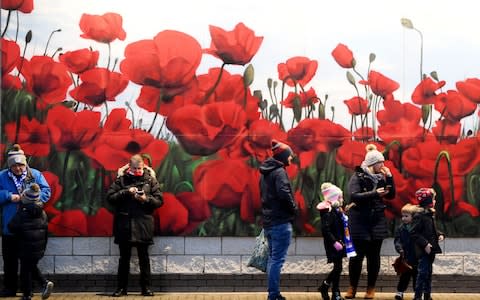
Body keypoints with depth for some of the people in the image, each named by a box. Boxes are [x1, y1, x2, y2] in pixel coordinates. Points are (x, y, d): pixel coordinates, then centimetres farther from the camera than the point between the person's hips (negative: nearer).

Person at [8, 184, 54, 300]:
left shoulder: (22, 213, -17)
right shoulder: (42, 213, 1)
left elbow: (12, 227, -10)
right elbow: (46, 231, 9)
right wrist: (43, 248, 18)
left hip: (27, 248, -6)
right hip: (39, 248, 6)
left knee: (25, 271, 6)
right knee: (32, 266, 23)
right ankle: (45, 282, 7)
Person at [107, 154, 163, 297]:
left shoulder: (150, 180, 4)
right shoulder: (121, 180, 3)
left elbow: (159, 200, 2)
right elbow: (110, 197, -2)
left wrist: (146, 199, -15)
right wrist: (126, 192, -13)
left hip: (143, 225, 0)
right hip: (124, 225, 0)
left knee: (144, 257, 6)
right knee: (124, 258, 8)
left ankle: (146, 287, 14)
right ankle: (121, 288, 15)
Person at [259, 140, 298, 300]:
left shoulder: (265, 172, 16)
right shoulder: (279, 172, -12)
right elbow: (284, 194, -23)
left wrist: (269, 211, 13)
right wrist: (294, 209, -9)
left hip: (268, 221, 9)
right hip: (280, 221, -9)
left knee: (272, 258, 14)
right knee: (277, 259, -7)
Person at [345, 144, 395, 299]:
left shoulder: (380, 177, 9)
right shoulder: (358, 176, -6)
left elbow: (391, 195, 8)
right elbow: (354, 196, -18)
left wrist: (390, 177, -3)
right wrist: (374, 194, -26)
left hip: (377, 221, 4)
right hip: (359, 221, -4)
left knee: (374, 255, 4)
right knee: (357, 255, -1)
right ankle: (352, 287, 11)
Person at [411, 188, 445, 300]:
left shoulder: (430, 214, 12)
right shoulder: (419, 216, -17)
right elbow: (414, 234, -20)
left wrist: (440, 235, 6)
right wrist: (425, 244, -25)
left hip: (431, 250, 9)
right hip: (423, 252, -9)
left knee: (428, 273, 15)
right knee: (423, 273, -8)